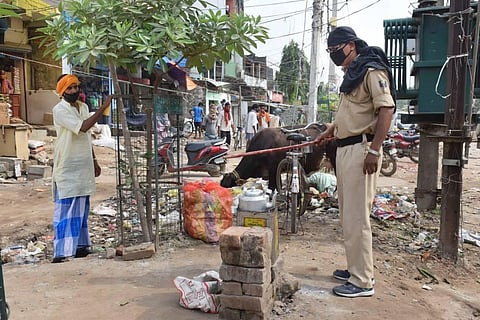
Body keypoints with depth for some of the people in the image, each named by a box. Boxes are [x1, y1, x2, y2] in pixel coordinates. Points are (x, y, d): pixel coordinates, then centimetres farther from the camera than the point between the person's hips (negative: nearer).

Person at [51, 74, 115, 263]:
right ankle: (61, 252, -1)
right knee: (65, 209, -6)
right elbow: (83, 127, -25)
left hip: (84, 167, 7)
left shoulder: (83, 107, 12)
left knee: (82, 209, 12)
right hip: (67, 168, -7)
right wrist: (103, 107, -25)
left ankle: (80, 245, 22)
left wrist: (94, 161, 19)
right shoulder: (60, 110, -12)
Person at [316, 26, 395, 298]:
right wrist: (330, 131, 21)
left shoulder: (372, 71, -9)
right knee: (348, 214, 14)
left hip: (361, 149, -10)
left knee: (356, 217, -6)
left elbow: (386, 110, -18)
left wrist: (374, 150, -24)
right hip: (345, 148, 10)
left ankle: (363, 281, 4)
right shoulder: (352, 74, 20)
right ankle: (356, 268, 27)